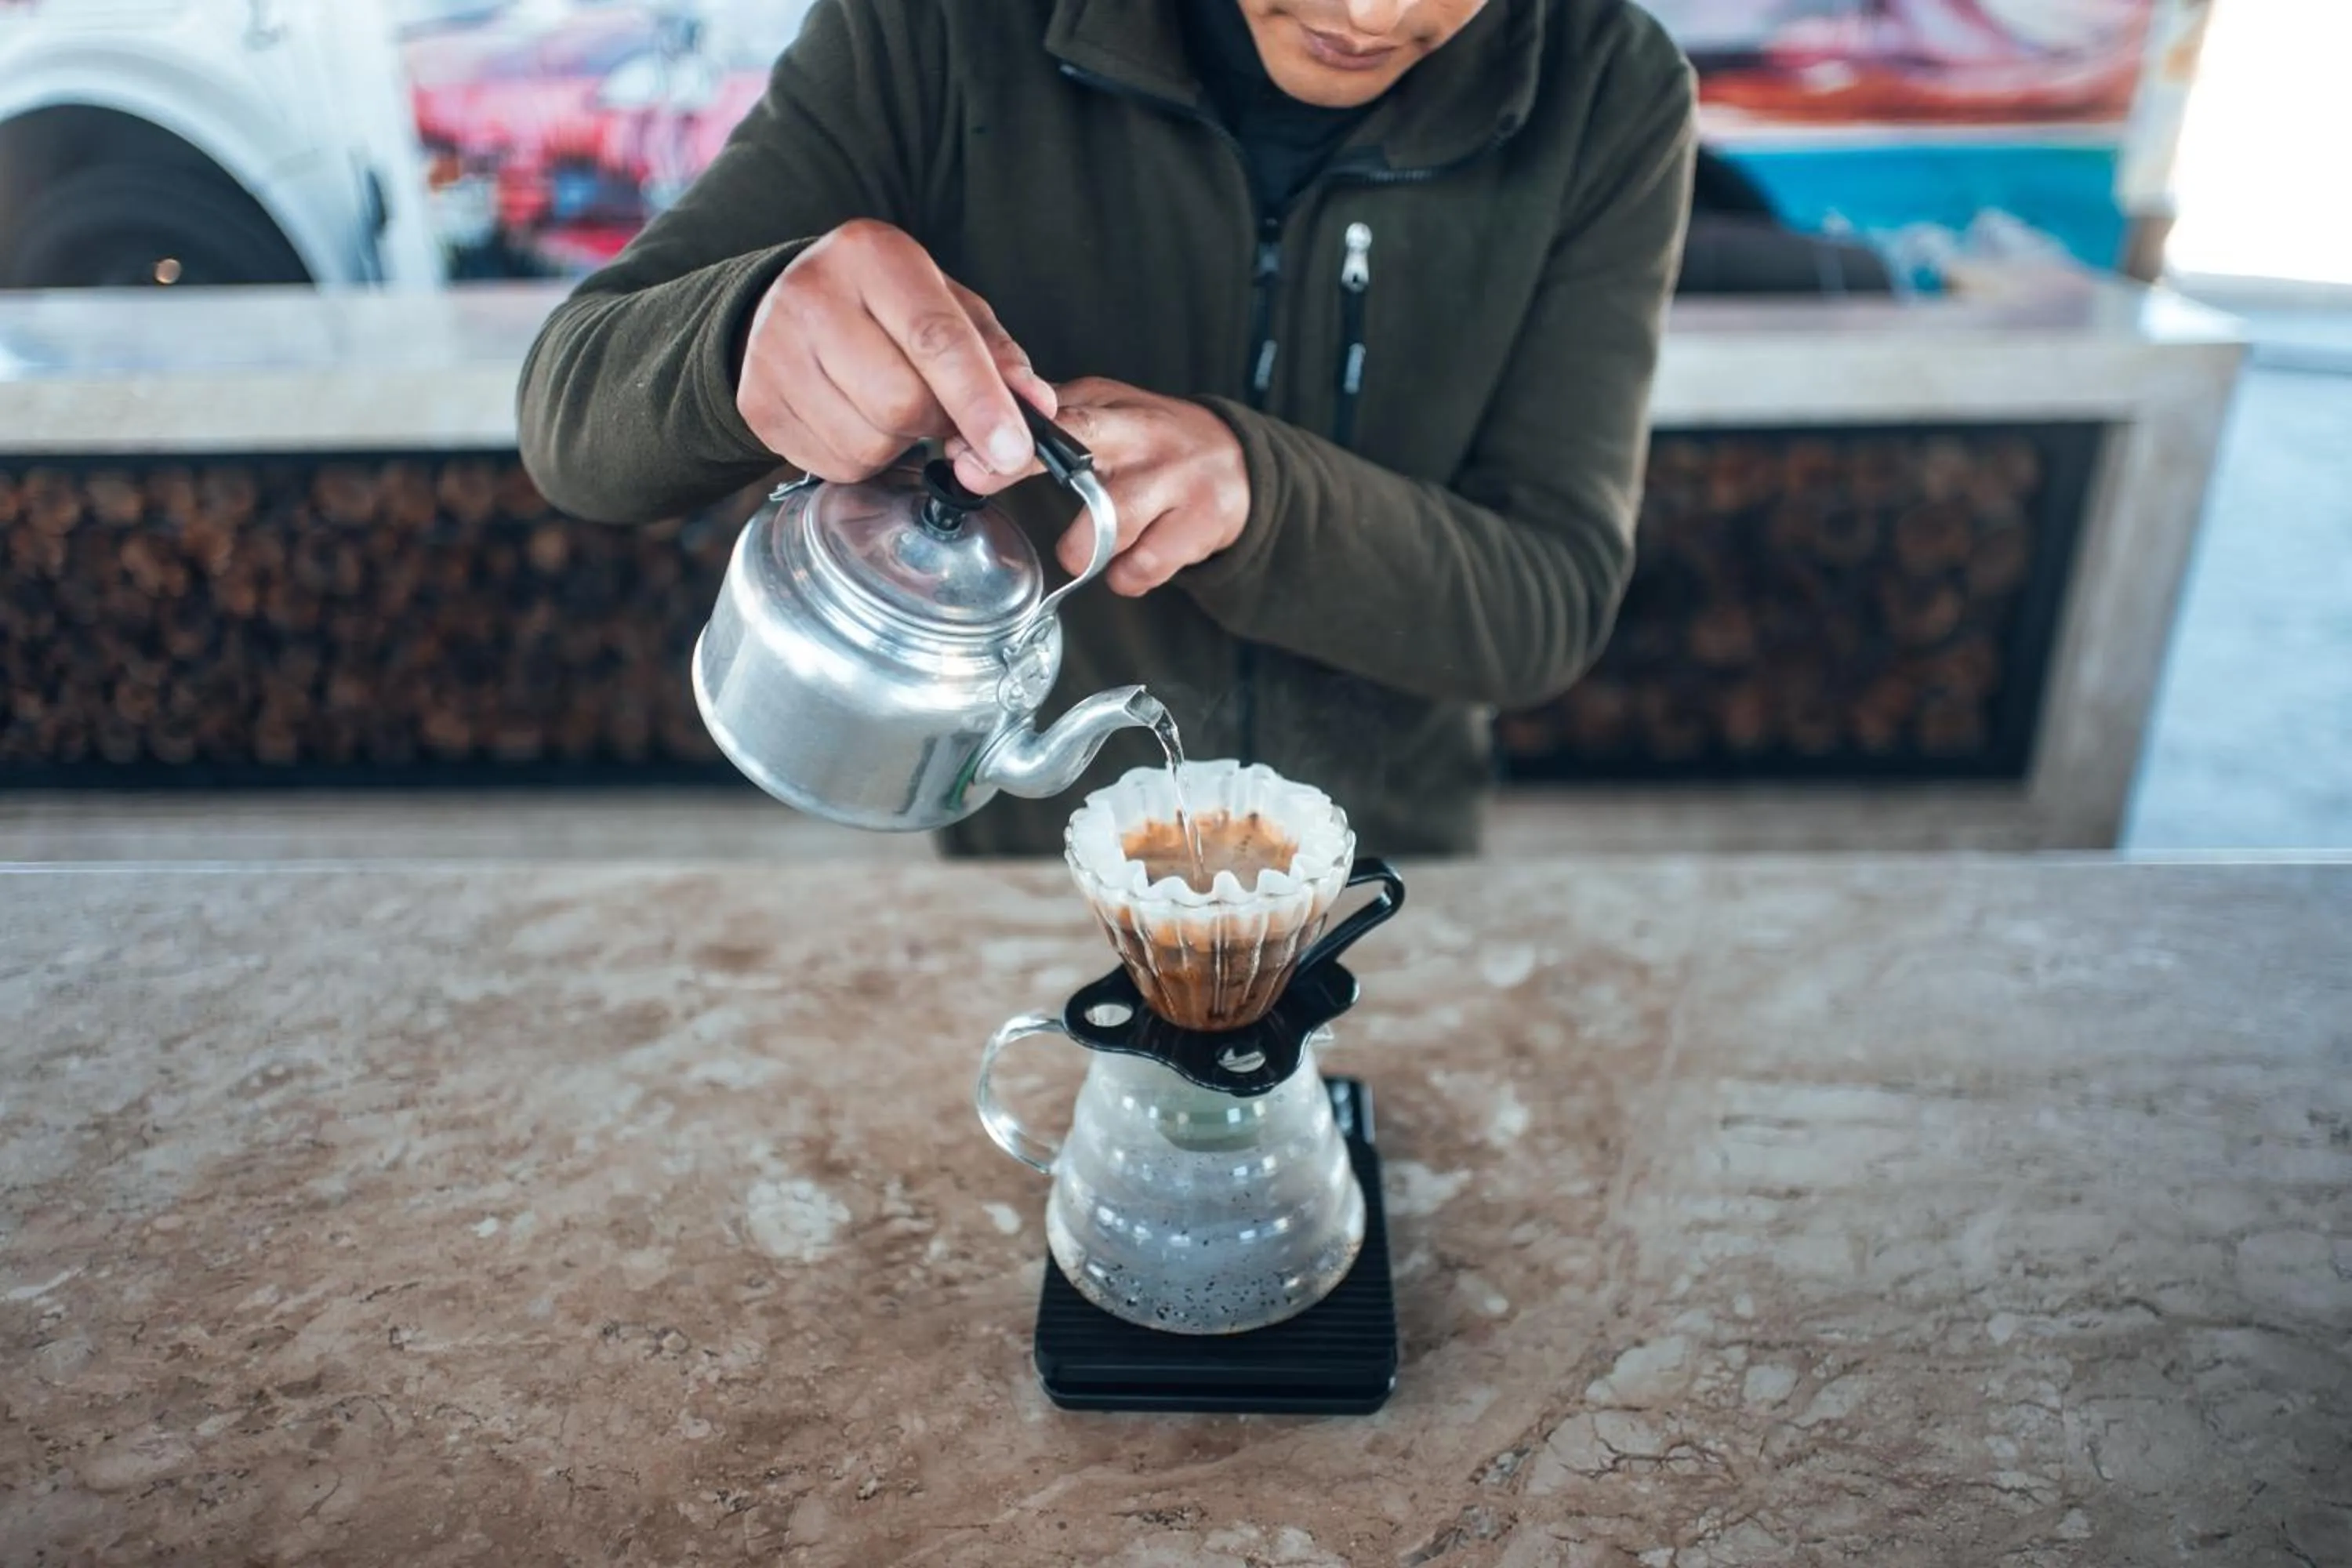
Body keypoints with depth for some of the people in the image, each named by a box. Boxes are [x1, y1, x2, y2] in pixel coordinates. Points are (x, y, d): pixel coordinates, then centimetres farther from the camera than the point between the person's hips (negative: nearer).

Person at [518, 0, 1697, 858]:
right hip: (1018, 837, 0)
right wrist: (750, 327, -41)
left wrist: (1255, 486, -37)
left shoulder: (1611, 96, -16)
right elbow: (574, 415, -18)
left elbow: (1549, 603, -18)